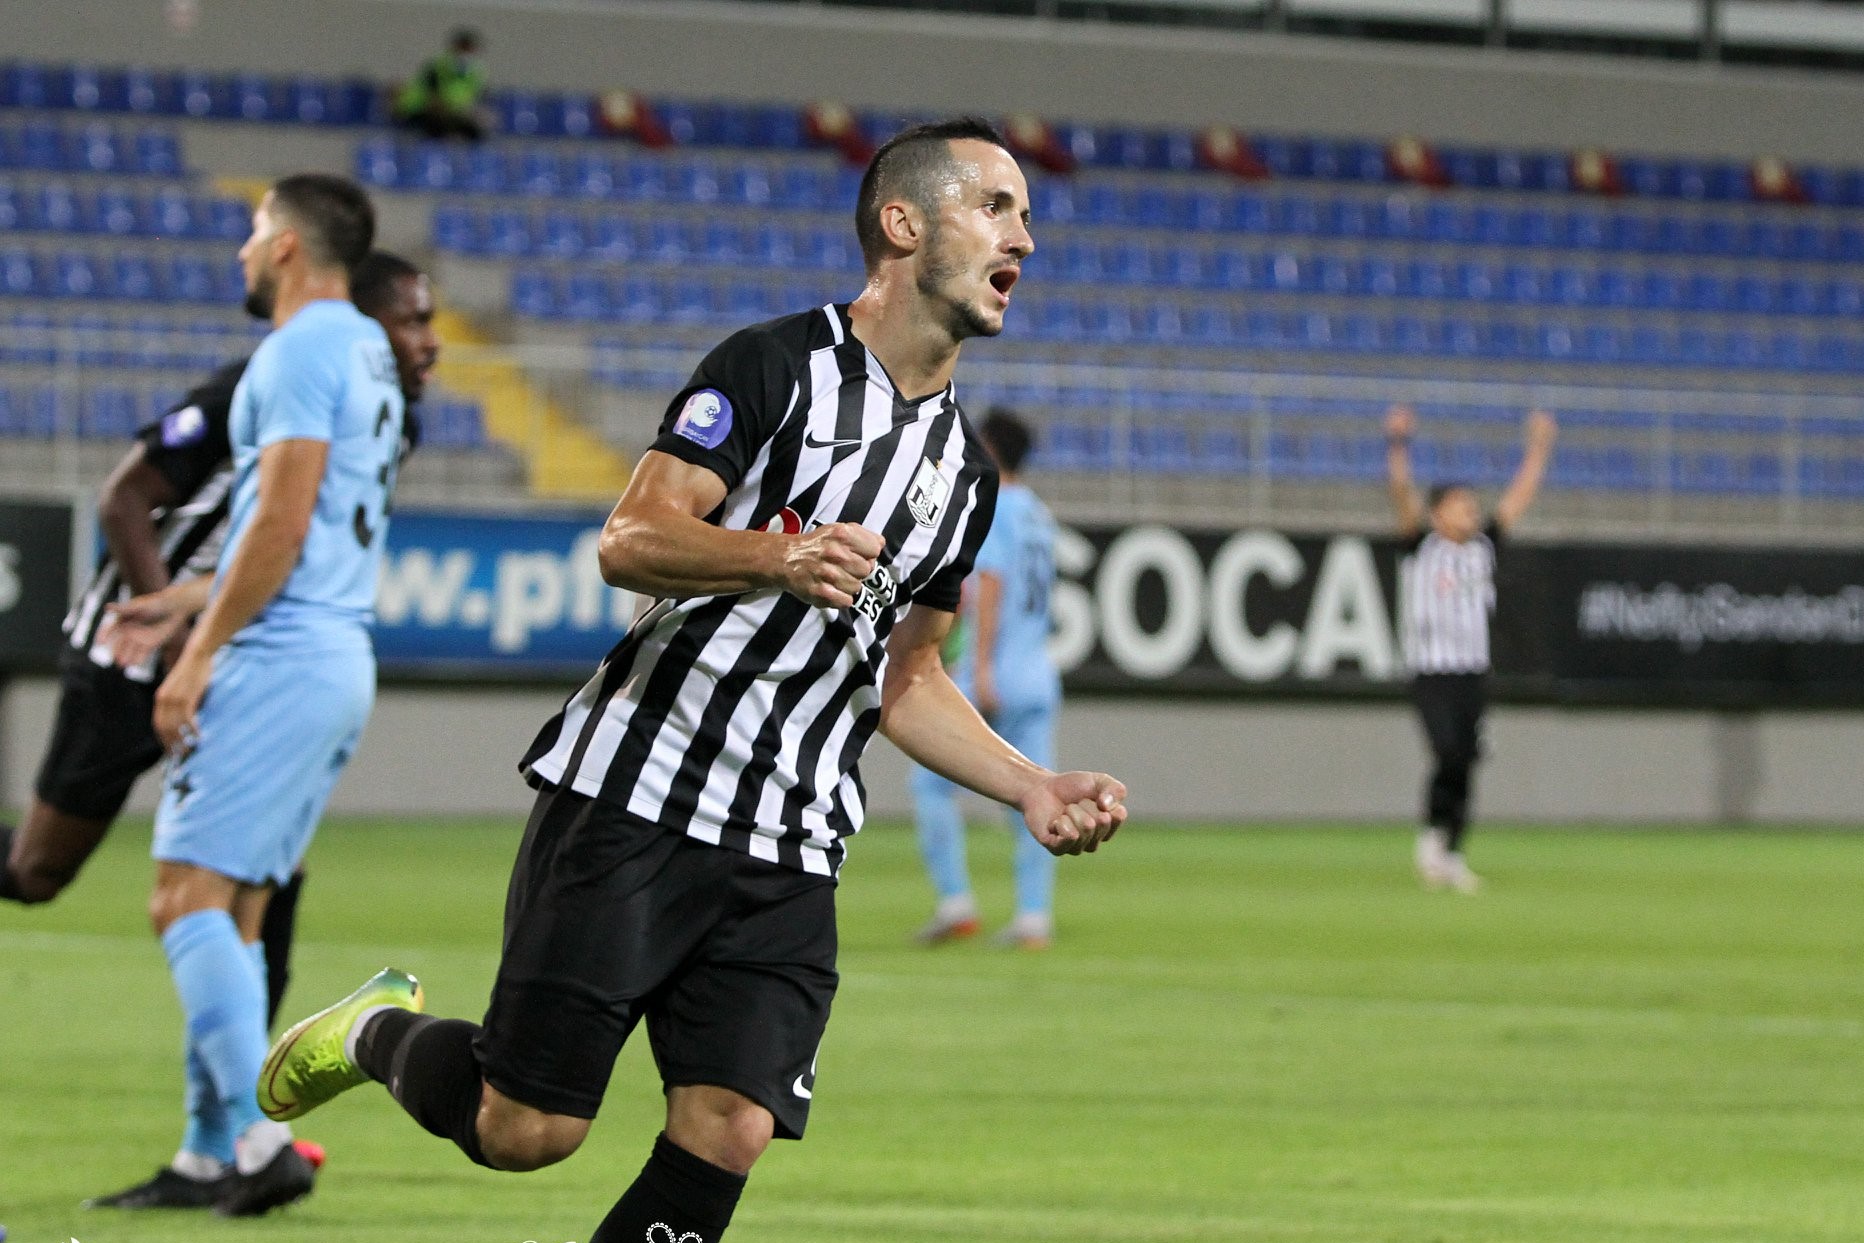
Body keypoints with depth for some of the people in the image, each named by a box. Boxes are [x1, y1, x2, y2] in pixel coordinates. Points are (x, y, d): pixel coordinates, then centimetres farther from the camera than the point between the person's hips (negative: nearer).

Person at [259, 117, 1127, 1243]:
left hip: (785, 859, 6)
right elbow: (629, 541, -13)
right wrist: (777, 558, -30)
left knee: (728, 1134, -12)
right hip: (634, 798, -6)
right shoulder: (776, 366, -6)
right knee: (526, 1130, -5)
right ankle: (382, 1032, 25)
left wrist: (1035, 789, 11)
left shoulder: (965, 465, 16)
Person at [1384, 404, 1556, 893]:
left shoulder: (1483, 547, 12)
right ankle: (1432, 834, -1)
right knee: (1449, 756, -18)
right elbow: (1402, 493, -13)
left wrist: (1538, 449, 17)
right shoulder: (1422, 546, -1)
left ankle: (1450, 855, 8)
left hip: (1474, 675, 5)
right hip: (1431, 673, -5)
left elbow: (1519, 498, 17)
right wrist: (1398, 444, -24)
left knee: (1464, 765, 3)